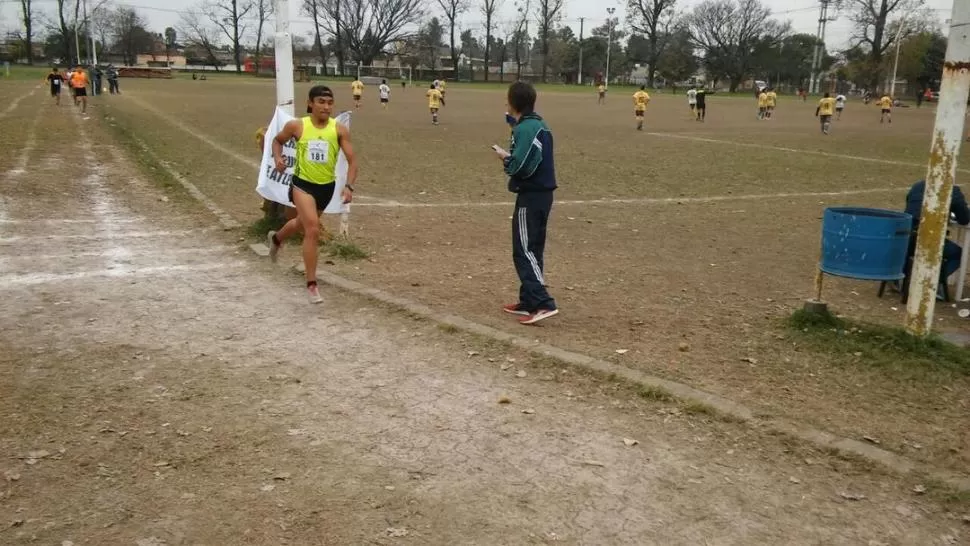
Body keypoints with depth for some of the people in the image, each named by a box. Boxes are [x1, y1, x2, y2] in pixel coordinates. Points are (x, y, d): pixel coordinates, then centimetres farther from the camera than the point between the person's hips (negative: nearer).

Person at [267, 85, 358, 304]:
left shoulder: (339, 130, -11)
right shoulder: (296, 126, -11)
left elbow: (352, 160, -13)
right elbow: (277, 140, 9)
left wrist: (349, 186, -28)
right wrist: (278, 158, -11)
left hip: (327, 187, 3)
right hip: (302, 184, -3)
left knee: (302, 224, 27)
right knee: (313, 230, -21)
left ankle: (275, 238, 63)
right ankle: (311, 285, -10)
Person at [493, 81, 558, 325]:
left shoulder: (525, 128, -16)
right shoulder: (538, 125, 14)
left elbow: (521, 166, -23)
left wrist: (505, 158, -6)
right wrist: (510, 157, 5)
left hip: (531, 196, -10)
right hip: (542, 194, 10)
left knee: (524, 250, -7)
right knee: (532, 249, 14)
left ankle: (543, 303, -13)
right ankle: (528, 301, 21)